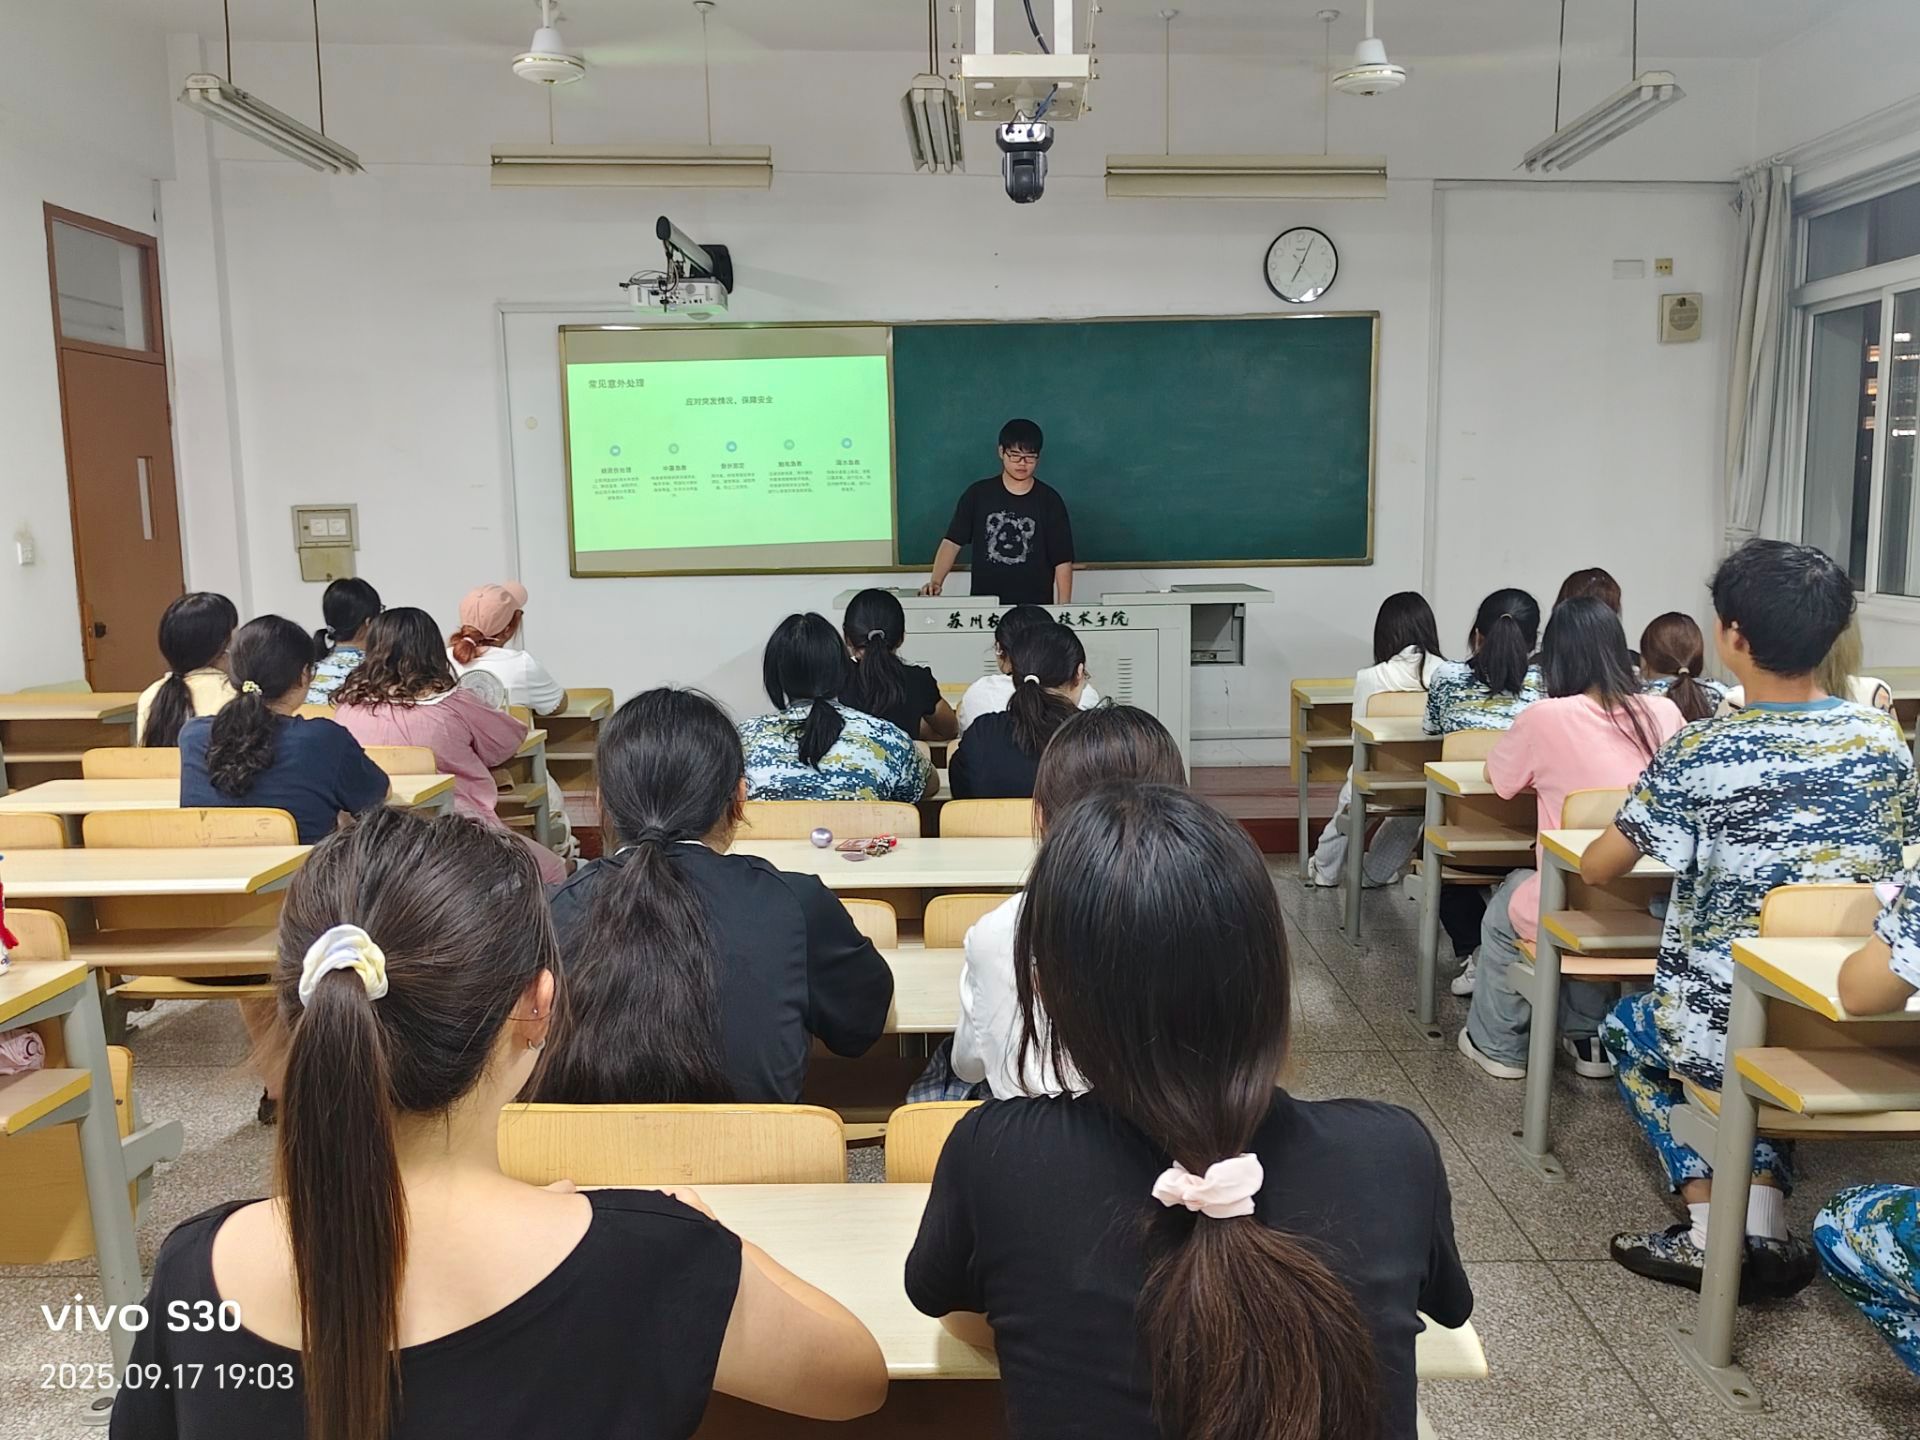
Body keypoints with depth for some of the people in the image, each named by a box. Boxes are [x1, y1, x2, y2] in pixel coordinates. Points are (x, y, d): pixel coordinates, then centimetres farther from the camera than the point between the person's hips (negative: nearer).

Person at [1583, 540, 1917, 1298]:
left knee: (1628, 1029, 28)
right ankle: (1763, 1220, 17)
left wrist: (1665, 843, 17)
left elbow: (1596, 869, -6)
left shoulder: (1702, 753, -15)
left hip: (1727, 1029, -4)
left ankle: (1711, 1226, 14)